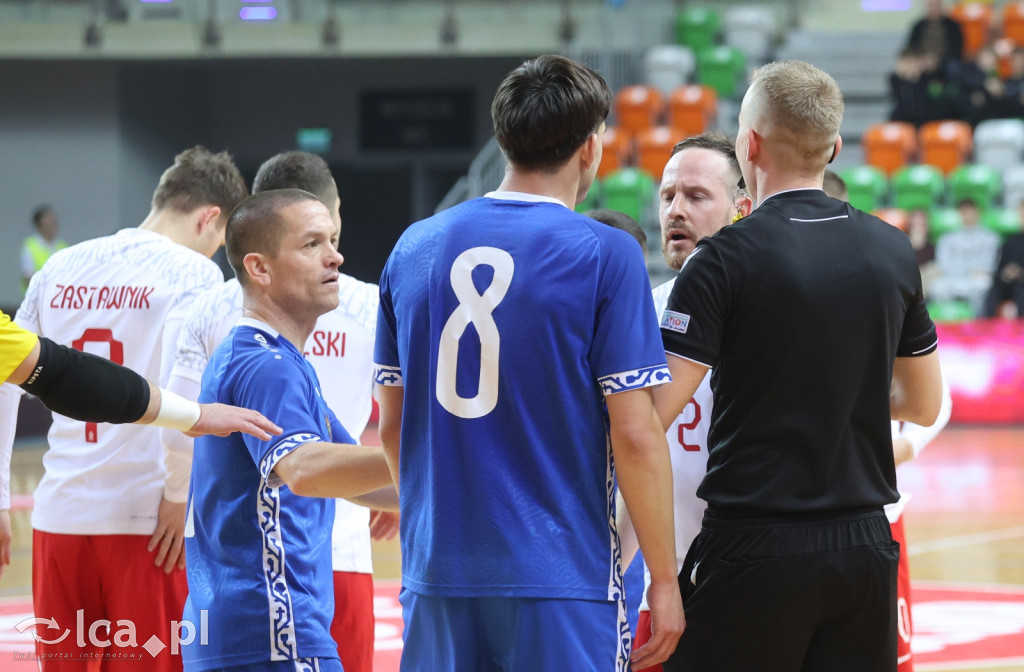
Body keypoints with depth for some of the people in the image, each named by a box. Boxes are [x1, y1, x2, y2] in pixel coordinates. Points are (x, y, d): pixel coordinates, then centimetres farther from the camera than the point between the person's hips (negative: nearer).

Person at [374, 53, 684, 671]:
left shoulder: (415, 247, 8)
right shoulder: (606, 255, -7)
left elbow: (393, 425, 14)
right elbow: (634, 435, -10)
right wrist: (664, 579, -3)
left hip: (436, 574, 5)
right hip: (561, 580, -5)